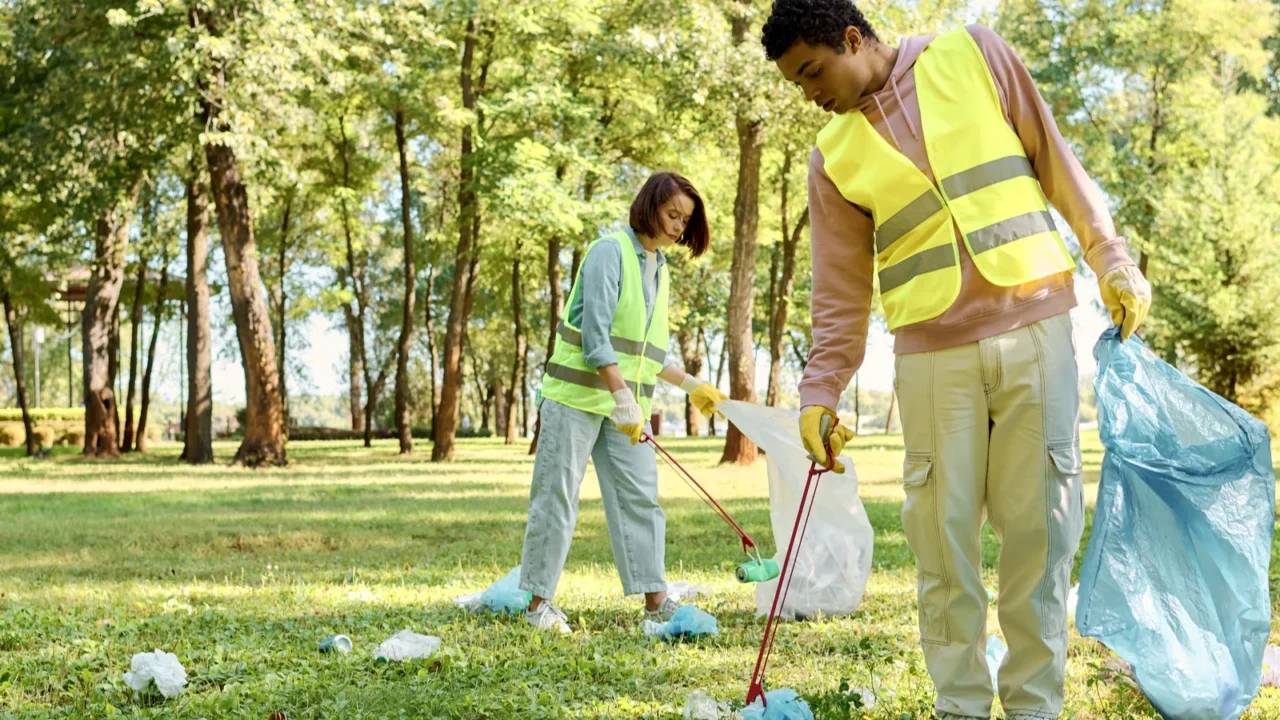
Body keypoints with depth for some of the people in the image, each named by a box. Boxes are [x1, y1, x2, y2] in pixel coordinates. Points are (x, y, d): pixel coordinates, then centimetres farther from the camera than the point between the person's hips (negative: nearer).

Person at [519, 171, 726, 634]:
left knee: (639, 496, 2)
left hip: (628, 403, 8)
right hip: (577, 393, -7)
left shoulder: (660, 270, 15)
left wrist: (691, 385, 15)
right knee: (557, 495, -2)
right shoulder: (610, 252, -10)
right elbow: (595, 335, -19)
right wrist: (623, 397, -26)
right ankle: (539, 601, 4)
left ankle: (655, 599, 3)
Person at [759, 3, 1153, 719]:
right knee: (943, 534, -2)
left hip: (1035, 328, -1)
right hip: (933, 353, 1)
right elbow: (842, 290, 7)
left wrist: (1113, 259, 2)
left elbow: (1056, 160, 7)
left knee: (1040, 524, -1)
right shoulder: (834, 157, 7)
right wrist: (820, 393, -1)